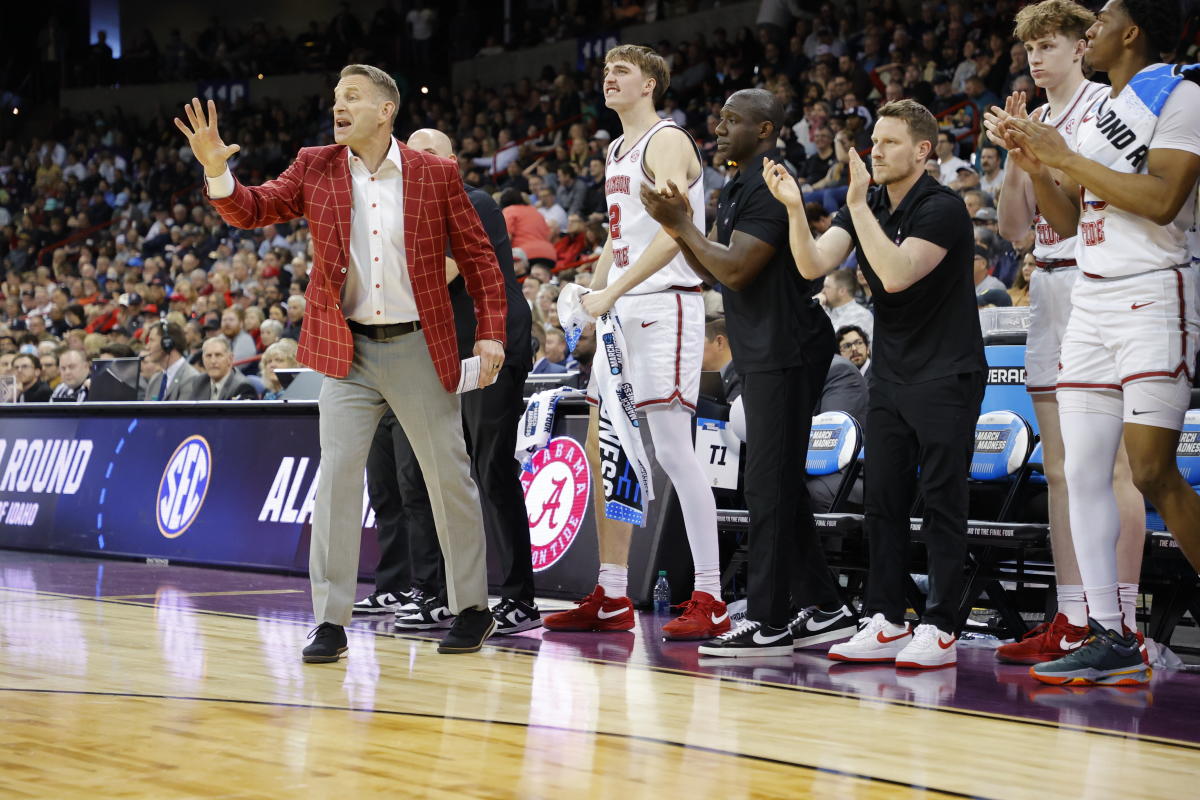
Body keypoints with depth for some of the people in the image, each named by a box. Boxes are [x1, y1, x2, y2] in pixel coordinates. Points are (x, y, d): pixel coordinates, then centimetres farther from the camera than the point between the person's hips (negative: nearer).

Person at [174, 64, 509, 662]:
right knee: (336, 477, -4)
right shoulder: (315, 168, 3)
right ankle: (330, 621, 2)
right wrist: (216, 170, -22)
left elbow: (478, 258, 2)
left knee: (449, 479, 6)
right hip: (347, 351, 1)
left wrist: (491, 333, -6)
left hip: (420, 348, -1)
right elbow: (252, 211, -2)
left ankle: (472, 609, 21)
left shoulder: (435, 174, -2)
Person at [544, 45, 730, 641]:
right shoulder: (617, 151, 20)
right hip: (622, 312, 10)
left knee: (673, 451, -12)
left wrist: (613, 291, -22)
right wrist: (593, 293, 16)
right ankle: (611, 598, 16)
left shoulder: (667, 141, -9)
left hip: (665, 306, -10)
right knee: (602, 452, 9)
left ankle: (710, 601, -8)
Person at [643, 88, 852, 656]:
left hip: (784, 353, -11)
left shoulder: (770, 188, -14)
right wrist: (677, 226, 5)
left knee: (769, 486, -9)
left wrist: (681, 224, -11)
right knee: (780, 485, 13)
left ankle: (768, 623, -5)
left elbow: (735, 269, -21)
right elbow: (711, 272, 19)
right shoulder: (736, 190, 18)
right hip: (762, 354, 11)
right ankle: (825, 610, 19)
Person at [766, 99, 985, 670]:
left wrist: (858, 205, -26)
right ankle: (885, 623, 11)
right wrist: (794, 209, -19)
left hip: (946, 372, -7)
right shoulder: (865, 208, 7)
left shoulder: (942, 209, -15)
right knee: (883, 500, 5)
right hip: (890, 375, 7)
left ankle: (940, 629, -1)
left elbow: (896, 274, -27)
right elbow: (813, 265, -5)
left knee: (942, 501, -5)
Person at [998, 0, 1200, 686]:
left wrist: (1066, 157, -14)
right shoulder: (1097, 112, 20)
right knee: (1083, 472, 2)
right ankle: (1113, 639, 5)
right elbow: (1067, 222, 22)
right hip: (1090, 300, 8)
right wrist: (1033, 159, 7)